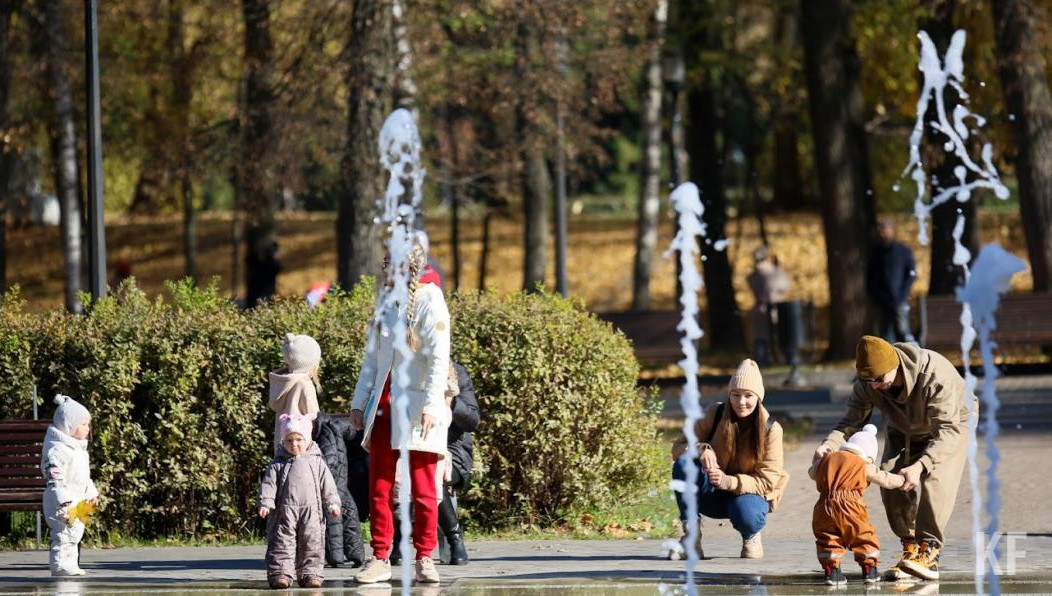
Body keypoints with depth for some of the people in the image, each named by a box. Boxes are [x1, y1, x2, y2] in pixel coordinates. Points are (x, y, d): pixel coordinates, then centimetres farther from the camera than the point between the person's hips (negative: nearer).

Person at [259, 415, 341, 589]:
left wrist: (332, 503, 0)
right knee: (282, 542, -5)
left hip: (311, 511, 1)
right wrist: (265, 503, -12)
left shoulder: (317, 463, 8)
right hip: (284, 512, -1)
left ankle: (310, 573, 8)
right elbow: (269, 484, 0)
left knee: (311, 542, 2)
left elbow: (327, 484, 8)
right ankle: (280, 573, -4)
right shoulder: (278, 465, 6)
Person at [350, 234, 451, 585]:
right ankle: (380, 559, 5)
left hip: (416, 405, -6)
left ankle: (424, 559, 3)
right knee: (379, 487, 2)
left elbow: (439, 357, -11)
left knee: (423, 489, -3)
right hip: (383, 406, 6)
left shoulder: (429, 299, -4)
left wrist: (432, 405, -19)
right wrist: (360, 401, 14)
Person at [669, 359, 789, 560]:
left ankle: (750, 537, 2)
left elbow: (767, 481, -14)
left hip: (748, 494, -2)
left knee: (746, 514, -40)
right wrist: (701, 449, -31)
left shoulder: (771, 429, -12)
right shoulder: (715, 415, -7)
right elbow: (678, 447, -6)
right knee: (683, 463, -28)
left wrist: (730, 482, -33)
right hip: (712, 496, 2)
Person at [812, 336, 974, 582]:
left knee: (935, 482, -27)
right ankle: (910, 549, -1)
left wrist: (919, 466, -56)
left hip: (953, 421, -5)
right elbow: (853, 419, -21)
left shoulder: (935, 374, -43)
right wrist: (829, 444, -44)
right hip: (904, 430, 5)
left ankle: (928, 554, -24)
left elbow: (947, 430, -43)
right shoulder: (866, 383, -26)